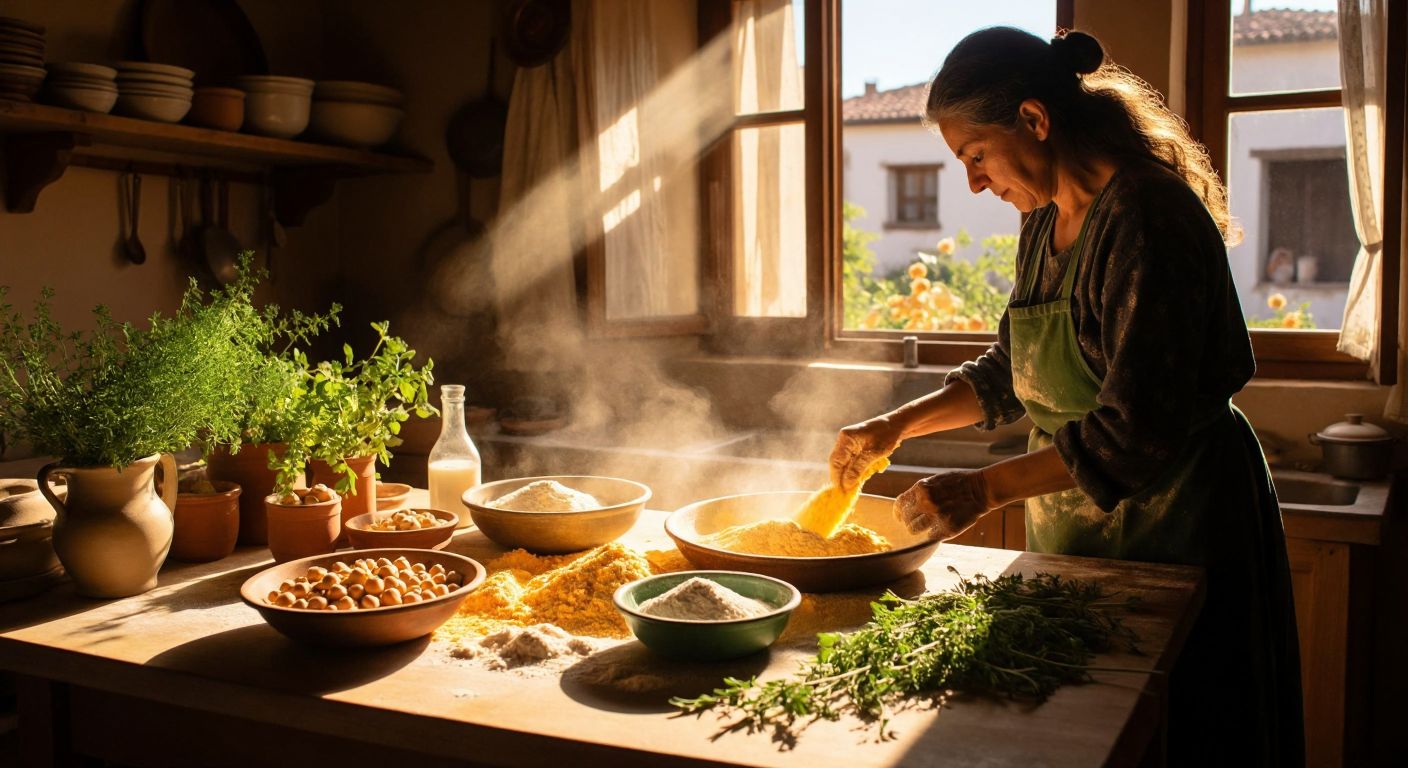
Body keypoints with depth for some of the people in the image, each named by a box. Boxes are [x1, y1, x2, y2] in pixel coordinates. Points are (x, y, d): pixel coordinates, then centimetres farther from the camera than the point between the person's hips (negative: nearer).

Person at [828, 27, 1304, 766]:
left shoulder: (1146, 219, -20)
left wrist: (985, 488, -23)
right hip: (1076, 527, 8)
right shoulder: (1047, 222, 8)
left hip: (1171, 525, -8)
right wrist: (897, 425, 7)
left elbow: (1138, 433, -25)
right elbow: (1011, 370, 18)